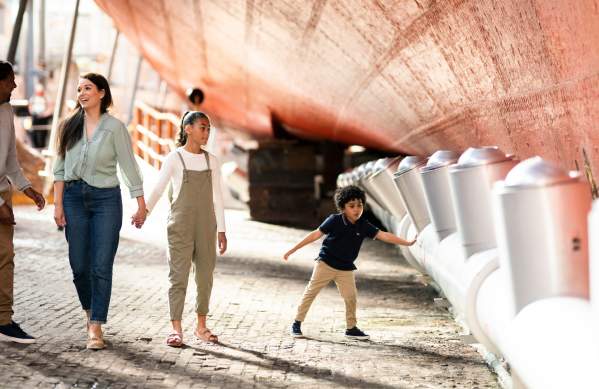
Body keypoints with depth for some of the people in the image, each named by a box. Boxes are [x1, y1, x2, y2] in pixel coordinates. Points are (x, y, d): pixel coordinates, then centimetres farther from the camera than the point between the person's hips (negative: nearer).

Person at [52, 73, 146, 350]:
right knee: (79, 265, 6)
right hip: (74, 196, 3)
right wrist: (58, 204, 1)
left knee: (101, 266, -6)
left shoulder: (114, 127, -4)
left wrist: (141, 205, -3)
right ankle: (90, 311, 31)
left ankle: (96, 328, -3)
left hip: (106, 198, -3)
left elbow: (129, 167, -3)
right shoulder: (70, 126, 6)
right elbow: (60, 167, 8)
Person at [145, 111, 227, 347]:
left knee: (205, 276, 7)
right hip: (180, 226, -4)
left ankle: (201, 326, 17)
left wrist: (221, 230, 10)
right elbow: (158, 189, -6)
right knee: (179, 275, -5)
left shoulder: (211, 161, 9)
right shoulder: (174, 158, -2)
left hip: (206, 228, 4)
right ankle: (176, 328, -2)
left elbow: (217, 198, 12)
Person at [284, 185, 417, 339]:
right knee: (311, 292, 3)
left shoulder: (364, 226, -6)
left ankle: (351, 328, 16)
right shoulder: (335, 220, -16)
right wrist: (293, 250, -10)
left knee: (351, 297, 1)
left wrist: (407, 243, -18)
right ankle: (297, 323, 14)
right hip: (326, 263, -4)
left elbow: (384, 235, -10)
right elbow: (315, 235, -12)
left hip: (346, 269, 4)